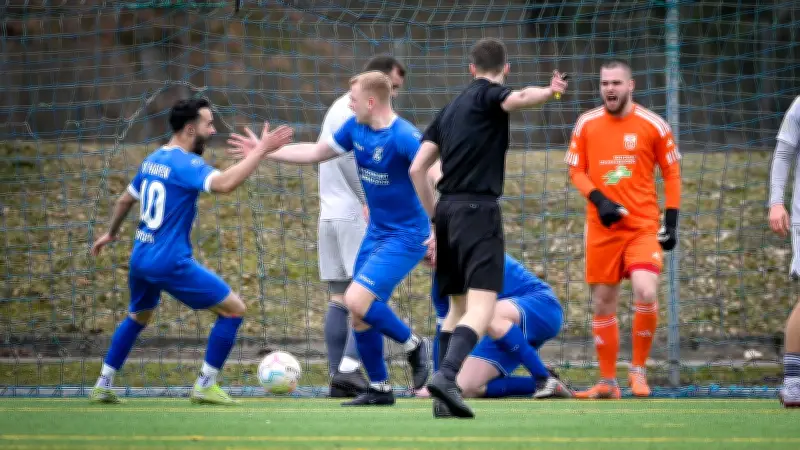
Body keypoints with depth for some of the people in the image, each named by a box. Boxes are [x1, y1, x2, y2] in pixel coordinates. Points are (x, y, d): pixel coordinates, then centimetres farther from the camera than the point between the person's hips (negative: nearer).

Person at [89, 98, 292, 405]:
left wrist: (111, 234, 44)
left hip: (141, 258, 9)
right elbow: (225, 183, -35)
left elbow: (125, 199, 27)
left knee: (138, 317, 32)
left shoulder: (152, 160, 11)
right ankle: (205, 386, 1)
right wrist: (261, 150, -31)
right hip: (171, 262, -9)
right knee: (234, 309, -1)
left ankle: (103, 386, 28)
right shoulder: (184, 164, -16)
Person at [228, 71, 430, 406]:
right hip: (376, 232, 8)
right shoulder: (355, 128, 4)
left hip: (406, 236, -8)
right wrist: (265, 152, 20)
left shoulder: (404, 137, -22)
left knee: (357, 300, -21)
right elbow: (314, 153, 18)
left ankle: (413, 345, 0)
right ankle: (379, 388, 19)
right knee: (361, 315, 7)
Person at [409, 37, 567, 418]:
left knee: (458, 306, 18)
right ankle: (446, 375, -35)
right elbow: (518, 99, -28)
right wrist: (550, 91, -35)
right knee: (482, 307, -16)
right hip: (478, 209, -8)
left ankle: (444, 392, 14)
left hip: (448, 208, 8)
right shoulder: (488, 94, -1)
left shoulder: (450, 108, 19)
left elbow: (417, 168, 19)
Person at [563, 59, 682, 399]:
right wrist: (599, 199, -11)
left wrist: (671, 221, 0)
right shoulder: (586, 124, 4)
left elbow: (671, 173, 6)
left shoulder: (653, 125, -1)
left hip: (643, 226, -2)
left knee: (646, 293, -20)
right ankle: (607, 382, 15)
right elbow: (576, 170, 7)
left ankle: (638, 369, -1)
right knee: (603, 304, 4)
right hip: (602, 227, 2)